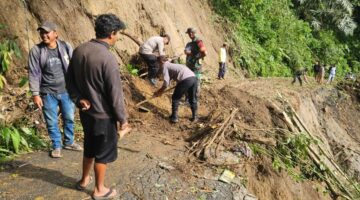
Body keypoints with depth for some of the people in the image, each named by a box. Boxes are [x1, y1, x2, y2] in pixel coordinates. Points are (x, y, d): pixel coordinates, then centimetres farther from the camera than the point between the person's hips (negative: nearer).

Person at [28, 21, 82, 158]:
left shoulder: (66, 47, -4)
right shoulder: (36, 51, -8)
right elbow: (34, 74, -7)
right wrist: (35, 94, -10)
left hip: (66, 91, 2)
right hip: (48, 93, -1)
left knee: (69, 118, 14)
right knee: (51, 122, 9)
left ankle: (69, 142, 35)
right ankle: (56, 146, 27)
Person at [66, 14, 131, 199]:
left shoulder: (78, 51, -2)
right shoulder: (107, 58, -26)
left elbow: (70, 80, 6)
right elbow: (115, 95, -22)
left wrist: (79, 99, 1)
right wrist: (123, 119, -11)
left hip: (85, 112, 7)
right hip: (103, 116, -7)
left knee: (90, 147, 26)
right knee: (103, 153, 12)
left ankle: (84, 180, 45)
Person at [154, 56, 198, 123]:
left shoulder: (164, 66, 10)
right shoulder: (171, 65, 35)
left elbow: (166, 82, -1)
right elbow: (168, 79, 41)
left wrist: (160, 91, 14)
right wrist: (160, 91, 42)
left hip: (186, 80, -8)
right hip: (194, 78, 8)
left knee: (175, 98, 12)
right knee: (192, 99, 23)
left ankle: (174, 117, 17)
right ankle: (195, 117, 31)